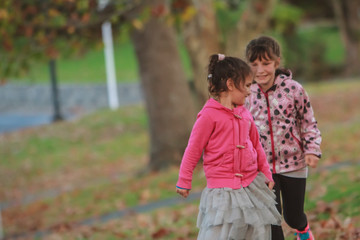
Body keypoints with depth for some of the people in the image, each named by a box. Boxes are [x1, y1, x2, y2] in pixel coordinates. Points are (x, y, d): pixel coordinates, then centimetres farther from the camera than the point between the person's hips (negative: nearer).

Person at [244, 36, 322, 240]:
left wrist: (313, 150, -11)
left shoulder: (293, 89, -11)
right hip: (262, 165, 1)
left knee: (293, 216, 11)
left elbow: (309, 123, -1)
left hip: (293, 163, -1)